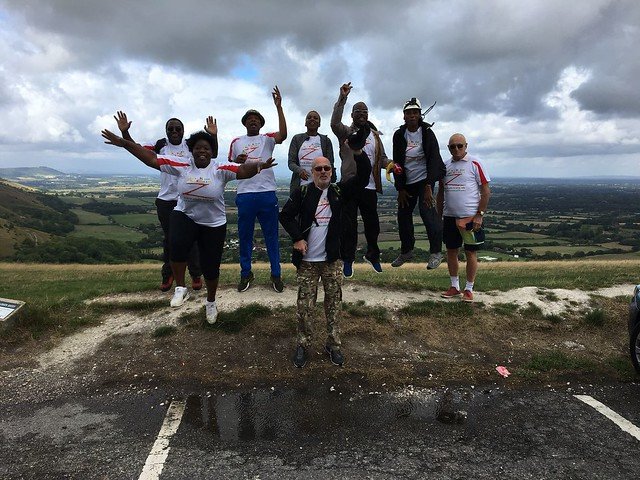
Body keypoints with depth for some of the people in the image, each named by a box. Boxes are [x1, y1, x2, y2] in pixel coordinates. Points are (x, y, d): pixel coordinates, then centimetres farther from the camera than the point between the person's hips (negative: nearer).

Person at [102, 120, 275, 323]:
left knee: (210, 267, 5)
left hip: (214, 224, 0)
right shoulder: (181, 165, -7)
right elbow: (151, 159, -8)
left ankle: (211, 302, 34)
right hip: (184, 216, 1)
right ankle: (180, 288, -7)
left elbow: (243, 170, -29)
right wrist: (124, 143, -14)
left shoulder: (220, 170, -14)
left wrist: (259, 165, -51)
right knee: (177, 246, -32)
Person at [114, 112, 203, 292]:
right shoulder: (161, 145, 1)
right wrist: (124, 132, -18)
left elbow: (213, 155, -7)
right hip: (166, 201, 1)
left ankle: (196, 275, 18)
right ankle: (168, 274, 25)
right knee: (169, 239, 12)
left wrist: (213, 136, -21)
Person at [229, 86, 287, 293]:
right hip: (245, 195, 2)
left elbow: (283, 134, -13)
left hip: (267, 193, -1)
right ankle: (246, 273, 21)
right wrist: (237, 161, -8)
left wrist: (278, 106, -16)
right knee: (245, 235, 8)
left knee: (271, 235, 4)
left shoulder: (267, 139, 7)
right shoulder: (236, 142, 13)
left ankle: (276, 274, 13)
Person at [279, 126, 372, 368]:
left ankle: (333, 344, 22)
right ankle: (303, 345, 19)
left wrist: (358, 152, -25)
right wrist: (297, 238, -11)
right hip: (307, 260, -1)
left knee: (334, 303, 9)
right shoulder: (302, 193, -1)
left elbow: (364, 176, -9)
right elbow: (285, 215, 1)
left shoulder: (340, 191, 2)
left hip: (332, 259, 2)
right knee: (305, 305, 4)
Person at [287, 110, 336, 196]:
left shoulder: (325, 140, 11)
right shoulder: (297, 138, 12)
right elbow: (291, 162, 4)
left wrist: (332, 185, -5)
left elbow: (330, 165, 8)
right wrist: (299, 170, -17)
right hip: (299, 186, 1)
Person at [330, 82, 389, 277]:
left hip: (370, 187, 4)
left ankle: (372, 255, 33)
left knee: (372, 224, 12)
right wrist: (342, 98, -23)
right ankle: (348, 261, 13)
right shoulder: (346, 133, 4)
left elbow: (382, 158, 15)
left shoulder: (375, 135, 16)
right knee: (349, 225, 1)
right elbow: (335, 123, -17)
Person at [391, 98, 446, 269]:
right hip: (406, 182, 4)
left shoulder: (427, 133, -8)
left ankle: (436, 252, -8)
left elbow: (434, 160, -13)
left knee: (427, 210, -18)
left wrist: (429, 187, -22)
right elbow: (397, 163, 1)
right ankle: (406, 251, 23)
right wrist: (400, 189, -3)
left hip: (424, 179, -4)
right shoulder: (399, 135, 1)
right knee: (403, 215, 6)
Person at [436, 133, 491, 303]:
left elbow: (486, 191, -6)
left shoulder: (475, 164, -5)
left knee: (471, 253, 3)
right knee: (451, 251, 10)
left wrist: (479, 215, -12)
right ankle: (454, 286, 24)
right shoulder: (445, 165, 9)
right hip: (449, 217, 5)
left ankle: (469, 289, 14)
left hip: (470, 217, -5)